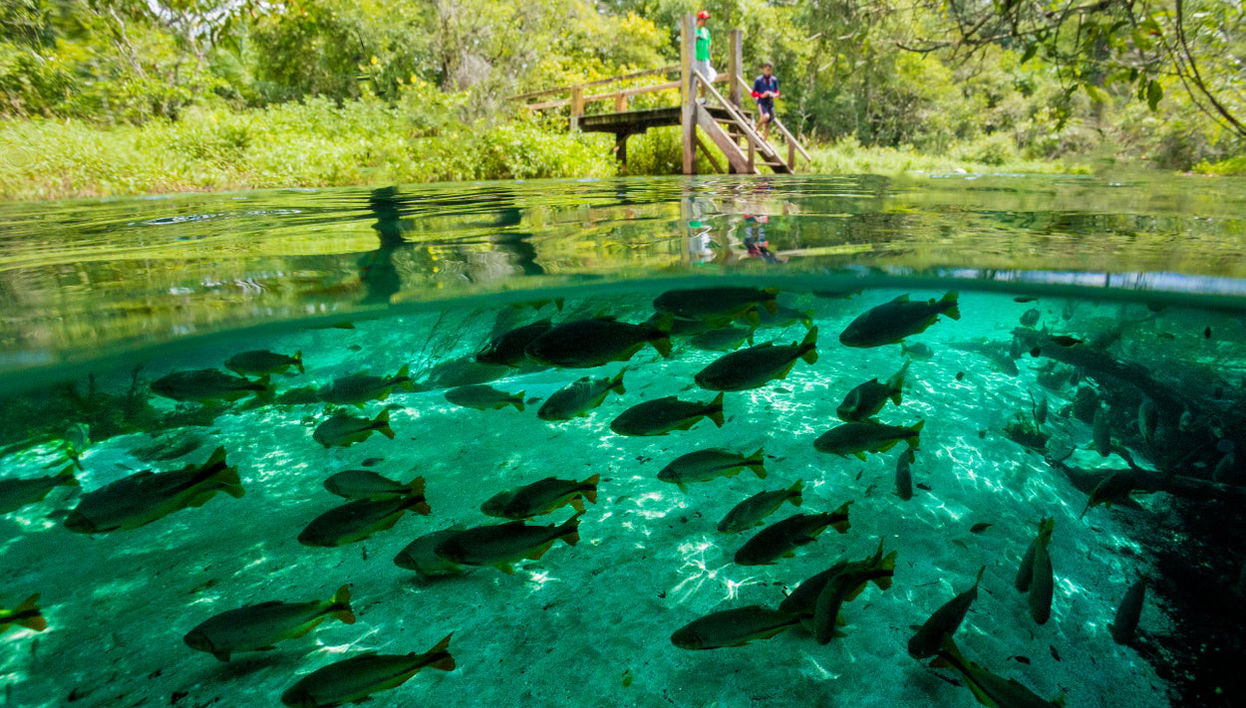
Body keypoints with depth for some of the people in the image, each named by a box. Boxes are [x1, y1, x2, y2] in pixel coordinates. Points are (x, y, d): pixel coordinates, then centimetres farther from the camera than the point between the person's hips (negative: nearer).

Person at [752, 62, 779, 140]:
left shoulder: (774, 80, 7)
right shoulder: (758, 80, -3)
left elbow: (777, 92, 14)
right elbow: (753, 93, 0)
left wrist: (774, 95, -10)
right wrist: (762, 95, -17)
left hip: (770, 103, 4)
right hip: (761, 103, -4)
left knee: (767, 125, 4)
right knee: (766, 116, -32)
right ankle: (756, 130, -10)